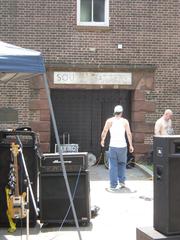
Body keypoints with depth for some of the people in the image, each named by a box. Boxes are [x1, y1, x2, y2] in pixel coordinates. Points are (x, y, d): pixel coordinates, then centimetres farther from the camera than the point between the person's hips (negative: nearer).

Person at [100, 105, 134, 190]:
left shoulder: (109, 121, 2)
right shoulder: (125, 121, 4)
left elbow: (104, 132, -2)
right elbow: (129, 134, 0)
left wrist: (102, 140, 14)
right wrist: (130, 145, 6)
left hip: (113, 146, -1)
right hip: (122, 146, 1)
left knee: (113, 166, 2)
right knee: (122, 164, 19)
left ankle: (113, 185, 1)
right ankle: (122, 181, 15)